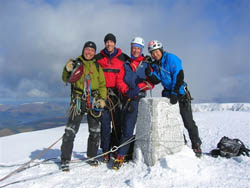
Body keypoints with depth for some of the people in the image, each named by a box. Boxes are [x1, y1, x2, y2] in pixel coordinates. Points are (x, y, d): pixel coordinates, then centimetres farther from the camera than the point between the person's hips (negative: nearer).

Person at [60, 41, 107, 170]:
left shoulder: (97, 66, 13)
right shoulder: (76, 63, 5)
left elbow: (102, 84, 12)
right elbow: (66, 80, -3)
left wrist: (102, 98, -3)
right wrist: (67, 70, -23)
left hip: (94, 101, 3)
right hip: (78, 100, -3)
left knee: (95, 131, 8)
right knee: (70, 130, -6)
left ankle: (92, 157, 25)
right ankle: (65, 159, 7)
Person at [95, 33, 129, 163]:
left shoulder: (122, 58, 8)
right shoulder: (98, 58, 11)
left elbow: (122, 78, 1)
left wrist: (125, 89, -17)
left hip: (116, 93, 0)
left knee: (118, 122, 1)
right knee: (105, 124, -2)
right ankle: (106, 152, 7)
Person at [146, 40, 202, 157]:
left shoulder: (171, 58, -11)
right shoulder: (154, 64, 10)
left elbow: (179, 75, -19)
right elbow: (156, 81, 2)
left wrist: (174, 93, -25)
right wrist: (150, 74, -17)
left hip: (180, 93, -7)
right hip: (168, 94, 7)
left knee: (188, 122, -6)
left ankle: (196, 146, 7)